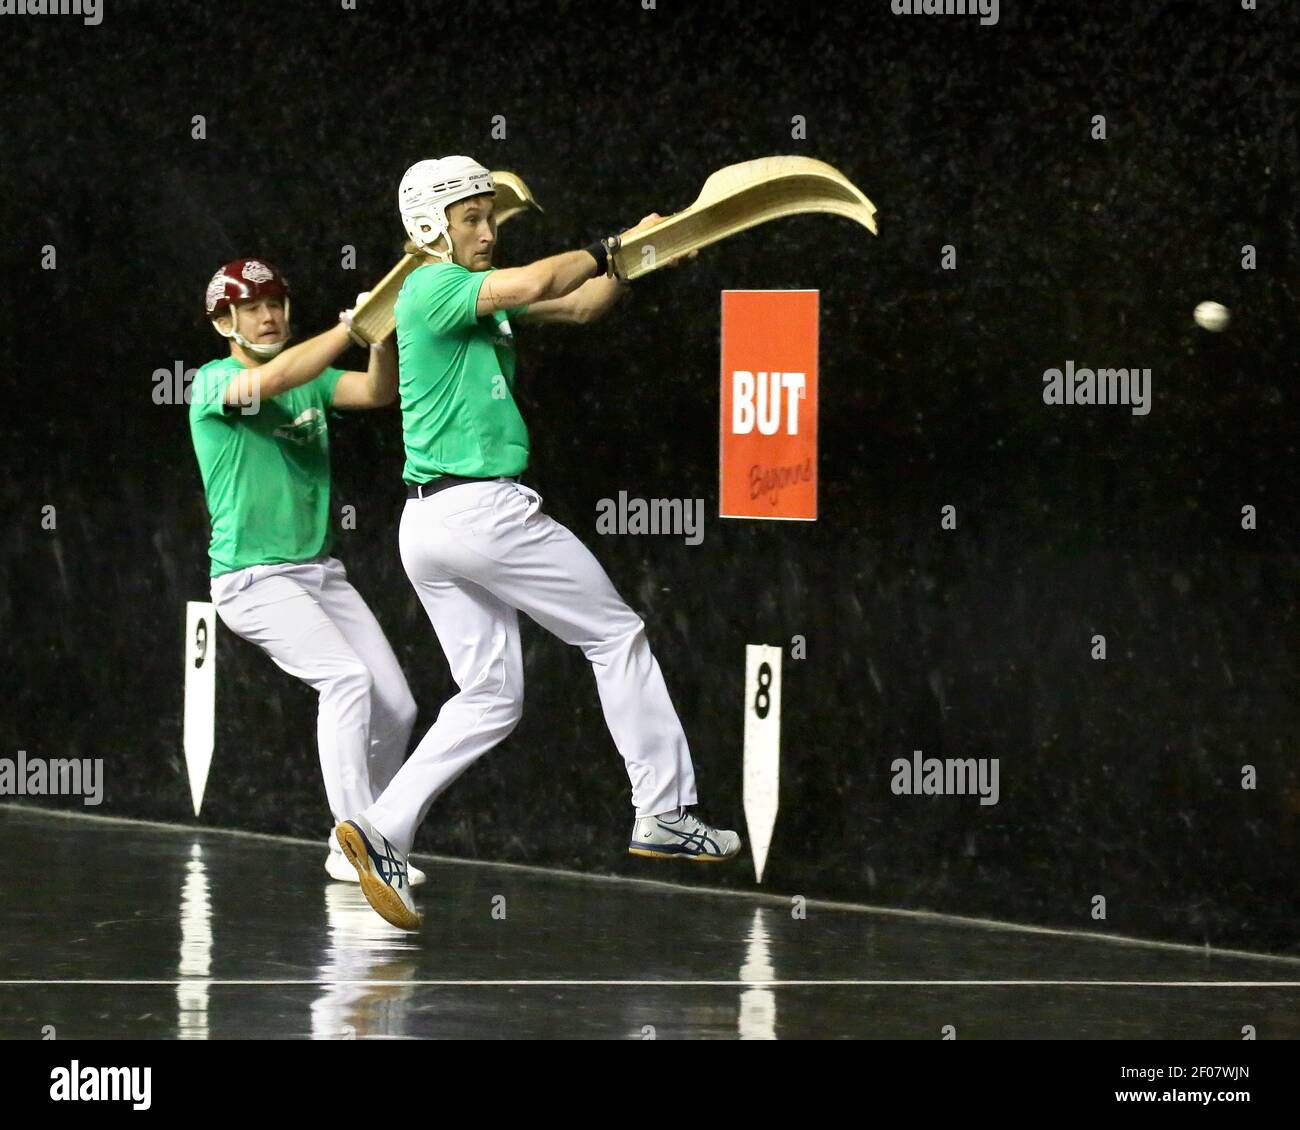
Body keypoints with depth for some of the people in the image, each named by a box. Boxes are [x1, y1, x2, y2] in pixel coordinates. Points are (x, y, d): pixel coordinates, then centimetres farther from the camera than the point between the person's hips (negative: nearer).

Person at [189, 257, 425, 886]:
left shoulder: (311, 381, 13)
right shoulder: (214, 382, -6)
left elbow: (378, 391, -4)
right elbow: (271, 379, -28)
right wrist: (353, 323, -32)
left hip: (320, 570, 7)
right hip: (253, 577, -7)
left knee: (396, 707, -2)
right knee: (346, 677, -25)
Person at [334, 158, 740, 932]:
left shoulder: (481, 298, 19)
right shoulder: (433, 289, -10)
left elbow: (577, 305, 22)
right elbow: (528, 284, -26)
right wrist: (610, 250, -11)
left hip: (430, 521, 10)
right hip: (481, 509, -10)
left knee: (491, 699, 7)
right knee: (617, 635, 4)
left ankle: (384, 830, -6)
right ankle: (666, 815, 7)